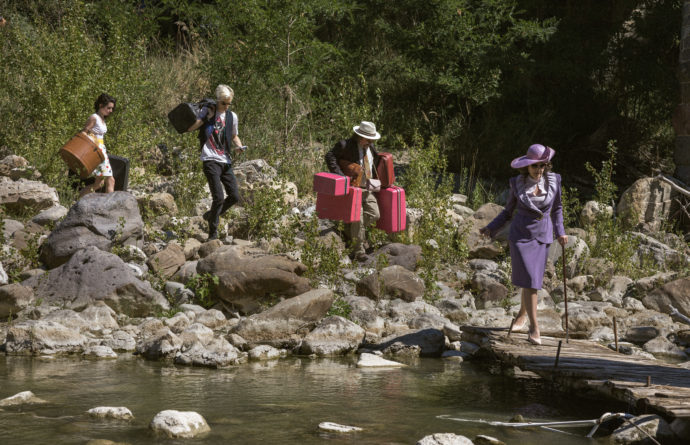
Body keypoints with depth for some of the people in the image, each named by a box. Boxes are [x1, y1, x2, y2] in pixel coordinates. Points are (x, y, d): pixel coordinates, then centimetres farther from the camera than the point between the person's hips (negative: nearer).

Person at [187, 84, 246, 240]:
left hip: (226, 162, 6)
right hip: (211, 161, -6)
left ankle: (211, 215, 26)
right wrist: (205, 117, -14)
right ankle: (213, 234, -1)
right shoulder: (206, 112, -1)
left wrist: (239, 146, 6)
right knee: (218, 197, -13)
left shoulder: (232, 116, 13)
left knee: (235, 196, 2)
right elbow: (190, 128, -10)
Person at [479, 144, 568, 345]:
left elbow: (557, 208, 11)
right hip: (521, 235, -2)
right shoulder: (517, 184, -6)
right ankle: (534, 327, -8)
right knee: (530, 279, -11)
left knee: (532, 280, 8)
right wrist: (490, 228, -4)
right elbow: (508, 211, 6)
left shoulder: (553, 181, -4)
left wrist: (560, 232, 2)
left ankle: (522, 314, 36)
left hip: (542, 237, 2)